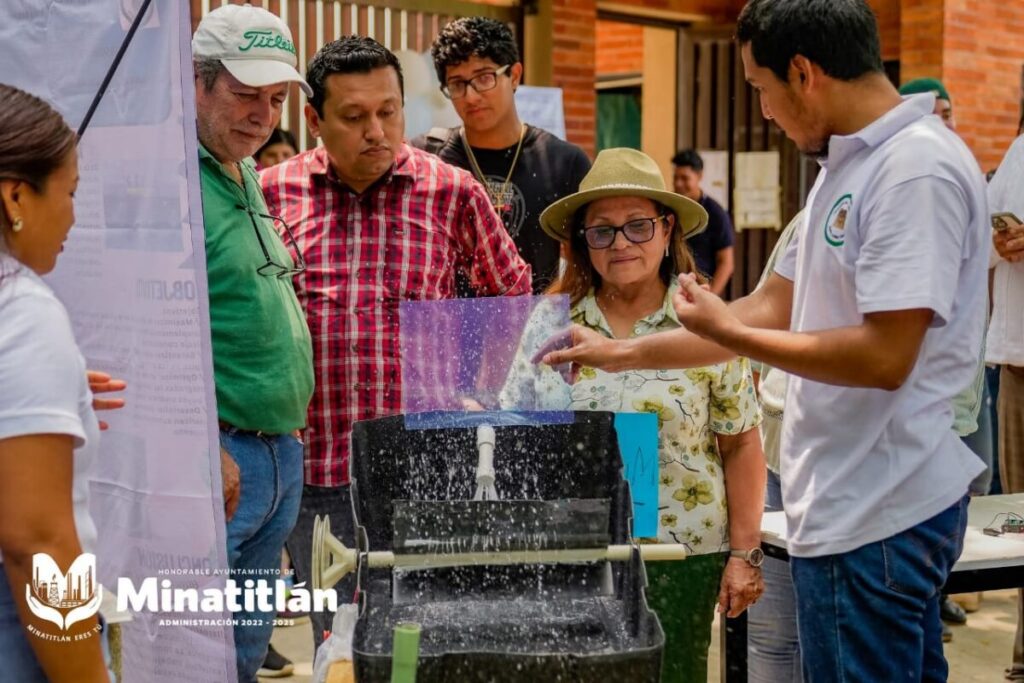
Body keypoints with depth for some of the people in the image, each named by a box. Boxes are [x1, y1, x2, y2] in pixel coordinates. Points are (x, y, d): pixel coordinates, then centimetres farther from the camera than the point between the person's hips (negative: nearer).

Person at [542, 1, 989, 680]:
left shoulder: (917, 170, -18)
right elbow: (771, 311, 16)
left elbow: (884, 356, -24)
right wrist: (622, 353, 16)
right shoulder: (848, 165, 12)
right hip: (860, 504, 9)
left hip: (872, 519, -9)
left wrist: (724, 331, -13)